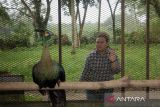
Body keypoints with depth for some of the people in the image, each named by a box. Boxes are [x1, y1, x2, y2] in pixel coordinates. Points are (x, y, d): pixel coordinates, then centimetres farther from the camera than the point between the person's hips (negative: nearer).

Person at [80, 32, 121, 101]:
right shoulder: (91, 56, -6)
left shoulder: (112, 54, -6)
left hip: (107, 90, 0)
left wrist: (113, 61, -33)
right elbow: (85, 73, 2)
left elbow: (116, 71, -15)